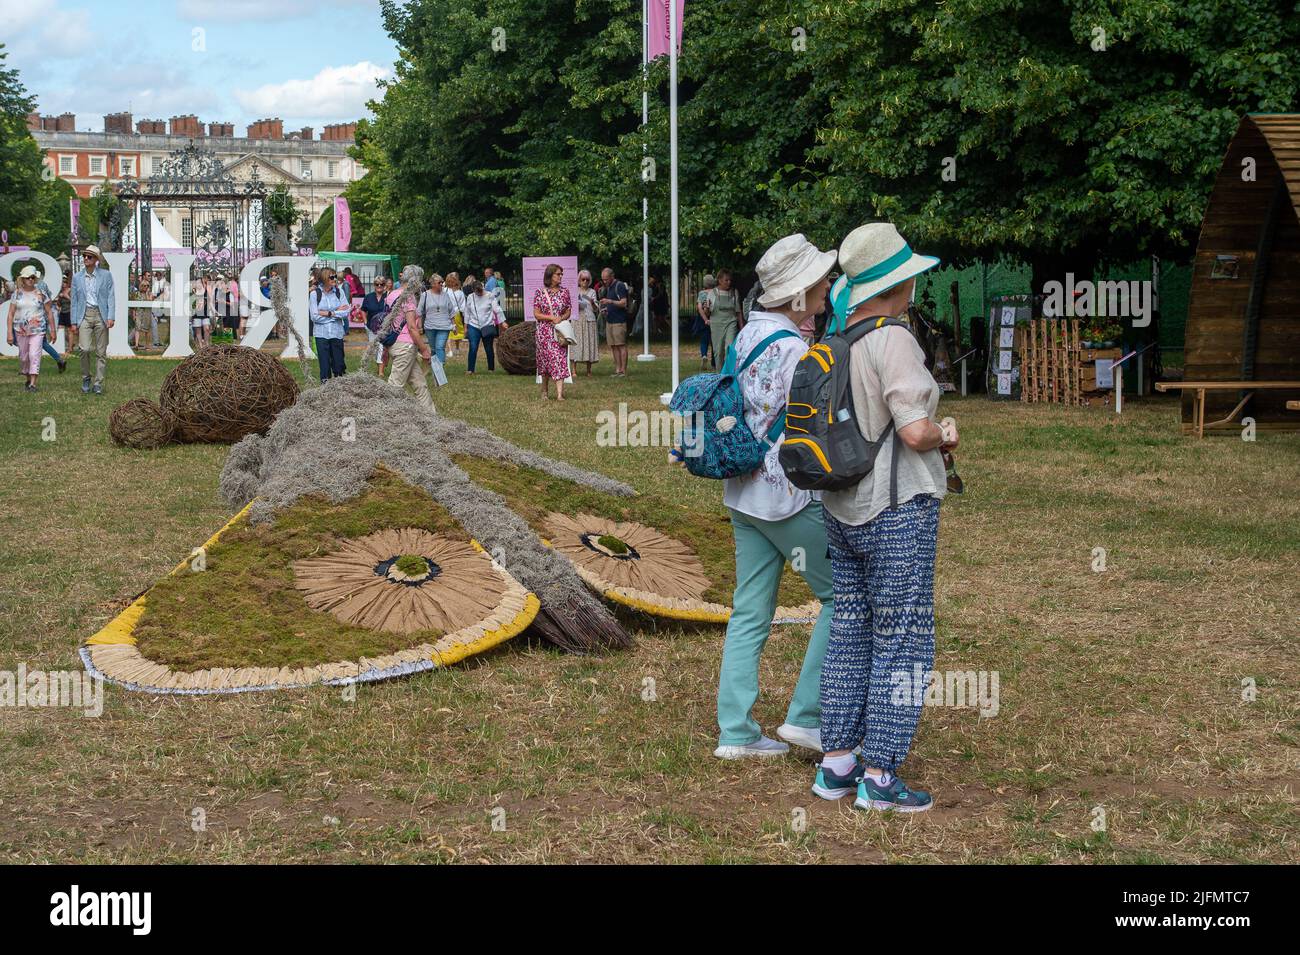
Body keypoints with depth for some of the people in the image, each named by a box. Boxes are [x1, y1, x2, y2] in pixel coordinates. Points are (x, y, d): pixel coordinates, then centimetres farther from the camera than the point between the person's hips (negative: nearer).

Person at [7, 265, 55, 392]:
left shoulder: (41, 294, 2)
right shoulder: (17, 294, 5)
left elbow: (49, 313, 7)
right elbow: (10, 314, 4)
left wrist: (52, 330, 4)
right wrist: (9, 332, -3)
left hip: (37, 330, -2)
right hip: (21, 330, 2)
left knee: (34, 355, -14)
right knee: (23, 357, 8)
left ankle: (33, 384, -16)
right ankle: (28, 379, 29)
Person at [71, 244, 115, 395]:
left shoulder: (106, 275, 4)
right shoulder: (77, 278, 10)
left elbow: (111, 297, 2)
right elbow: (74, 301, 12)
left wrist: (111, 317, -9)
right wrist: (74, 322, 6)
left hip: (101, 315, -1)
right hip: (84, 315, 1)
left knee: (101, 351, 0)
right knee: (84, 349, -14)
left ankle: (98, 384, 7)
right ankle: (86, 378, 7)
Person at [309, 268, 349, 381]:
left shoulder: (339, 292, 4)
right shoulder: (314, 294, -2)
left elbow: (346, 313, -5)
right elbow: (314, 316, -10)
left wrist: (328, 313, -13)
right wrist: (337, 312, -9)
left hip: (337, 332, 1)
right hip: (321, 334, -1)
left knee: (338, 363, 5)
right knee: (324, 364, 2)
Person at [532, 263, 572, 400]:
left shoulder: (564, 292, 6)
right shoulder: (540, 292, -1)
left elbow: (568, 311, 10)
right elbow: (536, 314, -3)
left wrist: (561, 318, -11)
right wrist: (552, 318, -15)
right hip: (544, 331, -1)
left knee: (560, 359, -8)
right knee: (545, 359, 5)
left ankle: (560, 394, -15)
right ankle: (545, 391, 20)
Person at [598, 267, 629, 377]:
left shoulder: (619, 286, -9)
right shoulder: (607, 288, 18)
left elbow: (624, 303, -16)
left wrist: (610, 302, -25)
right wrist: (604, 306, 8)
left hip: (619, 321, -8)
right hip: (609, 320, 9)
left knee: (621, 345, -6)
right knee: (613, 346, 6)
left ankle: (623, 370, -6)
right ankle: (617, 369, 7)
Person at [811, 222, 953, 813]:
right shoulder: (893, 341, -18)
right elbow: (916, 431, -26)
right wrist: (945, 435, -4)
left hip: (844, 509, 8)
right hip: (897, 509, -8)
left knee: (849, 634, 14)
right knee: (902, 643, 1)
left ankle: (836, 764, 19)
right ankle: (879, 775, 3)